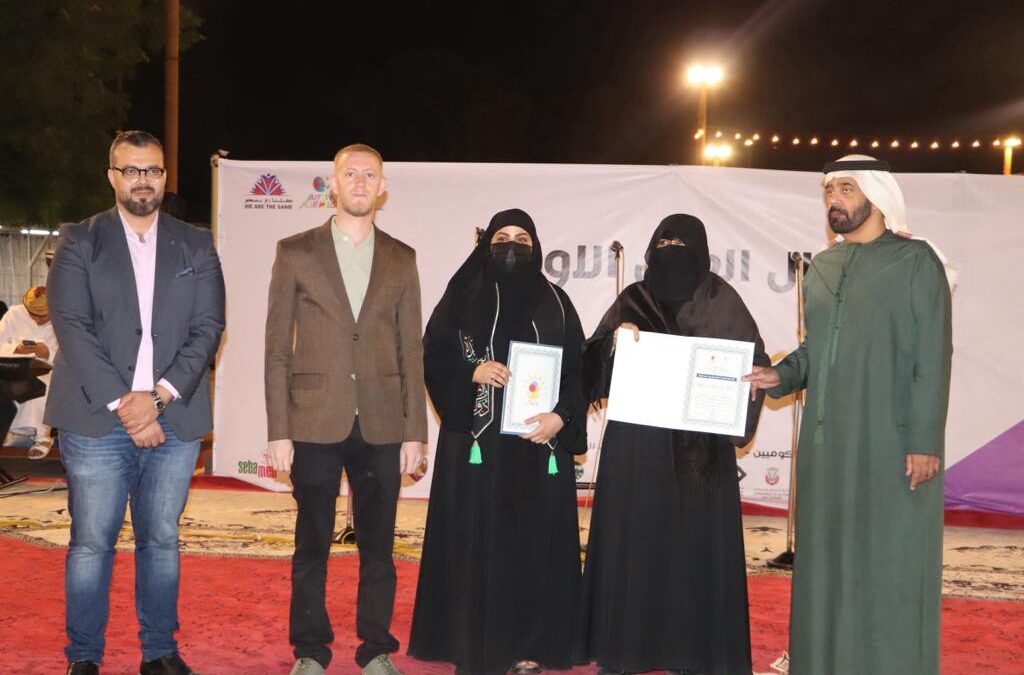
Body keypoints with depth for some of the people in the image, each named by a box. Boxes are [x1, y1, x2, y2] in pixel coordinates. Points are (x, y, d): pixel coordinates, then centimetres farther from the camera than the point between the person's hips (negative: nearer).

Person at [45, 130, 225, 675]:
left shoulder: (196, 247, 10)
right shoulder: (78, 242, 4)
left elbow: (208, 329, 2)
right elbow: (72, 327, -5)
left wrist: (160, 395, -11)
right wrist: (121, 403, -13)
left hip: (174, 421, 2)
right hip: (97, 421, -2)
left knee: (161, 540, 9)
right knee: (91, 543, 2)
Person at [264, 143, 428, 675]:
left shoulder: (401, 259, 10)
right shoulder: (295, 252, 4)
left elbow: (411, 350, 9)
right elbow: (277, 347, 2)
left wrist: (414, 430, 4)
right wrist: (278, 430, -4)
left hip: (382, 427, 2)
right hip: (315, 423, -1)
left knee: (378, 546, 7)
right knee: (312, 545, 5)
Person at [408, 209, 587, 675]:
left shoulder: (554, 302, 8)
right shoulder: (462, 296, 6)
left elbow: (577, 369, 4)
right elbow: (434, 356, 2)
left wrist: (560, 417, -12)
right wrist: (472, 371, -16)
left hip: (538, 444, 1)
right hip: (476, 440, -1)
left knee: (532, 541, 3)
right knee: (474, 542, -1)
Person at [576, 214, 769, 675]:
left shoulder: (722, 302, 6)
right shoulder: (632, 300, 10)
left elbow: (752, 363, 2)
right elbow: (595, 364, 4)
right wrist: (616, 337, -17)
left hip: (700, 446, -1)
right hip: (637, 443, 1)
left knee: (696, 541, 0)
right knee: (632, 541, 2)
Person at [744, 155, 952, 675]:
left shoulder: (916, 261, -4)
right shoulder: (821, 267, 13)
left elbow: (932, 358, -9)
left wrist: (925, 439, -15)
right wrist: (779, 376, 0)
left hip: (889, 443, -6)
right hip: (825, 441, 6)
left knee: (887, 565, 0)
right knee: (826, 558, 11)